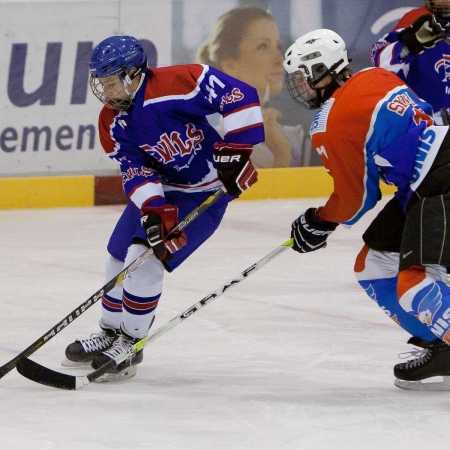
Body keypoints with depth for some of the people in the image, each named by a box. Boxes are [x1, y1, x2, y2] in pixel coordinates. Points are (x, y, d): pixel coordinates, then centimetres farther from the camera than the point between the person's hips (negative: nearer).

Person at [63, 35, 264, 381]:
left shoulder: (177, 85, -29)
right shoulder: (113, 123, -8)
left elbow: (240, 96, -31)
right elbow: (136, 170, -14)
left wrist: (234, 151, -33)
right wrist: (153, 210, -31)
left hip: (207, 190, -7)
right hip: (160, 188, 7)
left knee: (144, 260, -16)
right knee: (119, 259, 11)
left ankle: (130, 343, 0)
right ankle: (111, 333, 34)